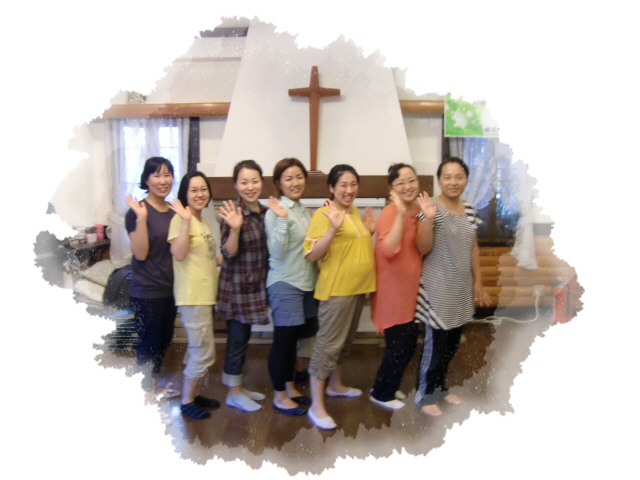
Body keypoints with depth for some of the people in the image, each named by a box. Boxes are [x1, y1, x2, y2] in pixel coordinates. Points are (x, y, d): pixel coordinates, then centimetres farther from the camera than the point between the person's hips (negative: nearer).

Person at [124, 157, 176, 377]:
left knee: (164, 341, 18)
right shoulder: (137, 211, -12)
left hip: (169, 289, 7)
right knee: (148, 344, 3)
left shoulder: (173, 211, 8)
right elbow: (140, 253, -19)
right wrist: (141, 218, -27)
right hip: (147, 292, -7)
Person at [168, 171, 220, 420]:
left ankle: (195, 393, 32)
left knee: (200, 351, 18)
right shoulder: (180, 219, -12)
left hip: (206, 294, 9)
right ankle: (186, 401, 15)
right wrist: (185, 220, -30)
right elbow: (178, 254, -26)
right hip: (192, 296, -9)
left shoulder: (203, 221, 14)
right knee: (204, 353, -3)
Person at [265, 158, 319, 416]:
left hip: (306, 283, 7)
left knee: (293, 338, 16)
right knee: (283, 339, 2)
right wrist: (282, 219, -28)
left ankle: (289, 387, 31)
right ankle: (279, 396, 17)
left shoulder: (304, 211, 11)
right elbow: (277, 252, -20)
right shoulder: (276, 212, -12)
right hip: (285, 284, -7)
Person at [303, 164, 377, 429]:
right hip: (336, 288, -8)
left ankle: (336, 385, 39)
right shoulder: (324, 213, -13)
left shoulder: (355, 212, 12)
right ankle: (316, 406, 5)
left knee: (345, 340, 20)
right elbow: (312, 255, -20)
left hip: (358, 287, 8)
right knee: (328, 343, -4)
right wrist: (333, 228, -30)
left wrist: (369, 231, 9)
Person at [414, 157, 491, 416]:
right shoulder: (432, 208, -13)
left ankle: (440, 387, 35)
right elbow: (422, 249, -17)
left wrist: (478, 283, 12)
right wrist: (428, 219, -30)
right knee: (435, 343, 0)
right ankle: (425, 394, 19)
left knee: (452, 343, 15)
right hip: (437, 290, -6)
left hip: (461, 289, 6)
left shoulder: (470, 211, 6)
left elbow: (473, 249, 12)